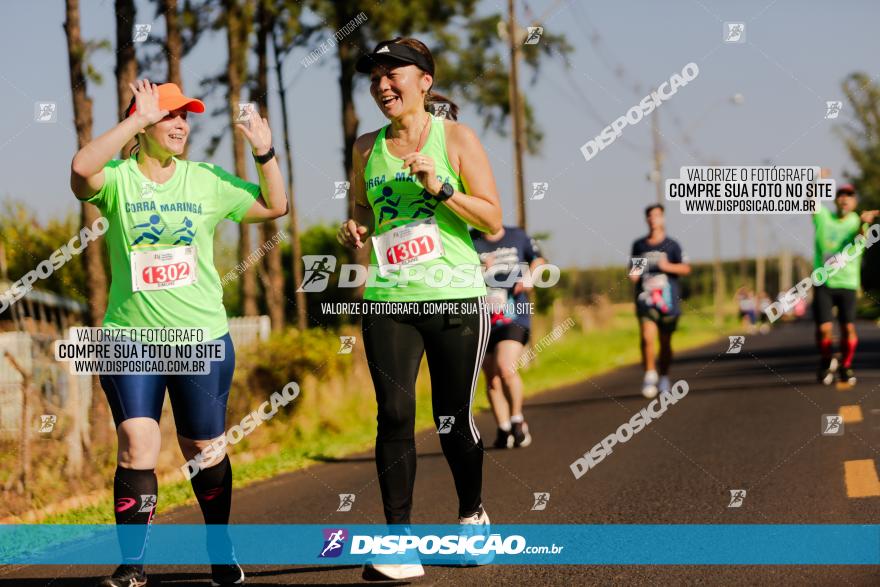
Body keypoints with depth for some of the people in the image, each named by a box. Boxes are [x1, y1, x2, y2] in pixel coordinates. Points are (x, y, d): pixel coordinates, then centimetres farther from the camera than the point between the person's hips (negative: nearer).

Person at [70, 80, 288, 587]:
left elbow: (275, 206, 10)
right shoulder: (117, 179, -3)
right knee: (137, 444, -12)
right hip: (130, 336, -2)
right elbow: (82, 168, -26)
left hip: (203, 336, 2)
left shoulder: (207, 180, 5)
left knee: (204, 449, 11)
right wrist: (140, 117, -23)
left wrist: (265, 153, -5)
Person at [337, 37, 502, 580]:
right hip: (388, 300, 2)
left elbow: (493, 221, -3)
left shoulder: (456, 138, 0)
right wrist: (355, 230, 1)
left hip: (456, 299, -2)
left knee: (454, 420, 4)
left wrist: (439, 188, -15)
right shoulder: (368, 147, 10)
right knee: (394, 413, -11)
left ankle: (472, 514, 31)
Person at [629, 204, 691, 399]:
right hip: (645, 298, 0)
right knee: (647, 338, -18)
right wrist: (634, 275, -1)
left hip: (667, 300, 0)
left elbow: (686, 268, 2)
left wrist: (667, 266, -13)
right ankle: (650, 374, -5)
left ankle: (664, 378, 25)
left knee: (665, 342, 8)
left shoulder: (671, 245, 3)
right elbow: (633, 268, 21)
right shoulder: (639, 245, 10)